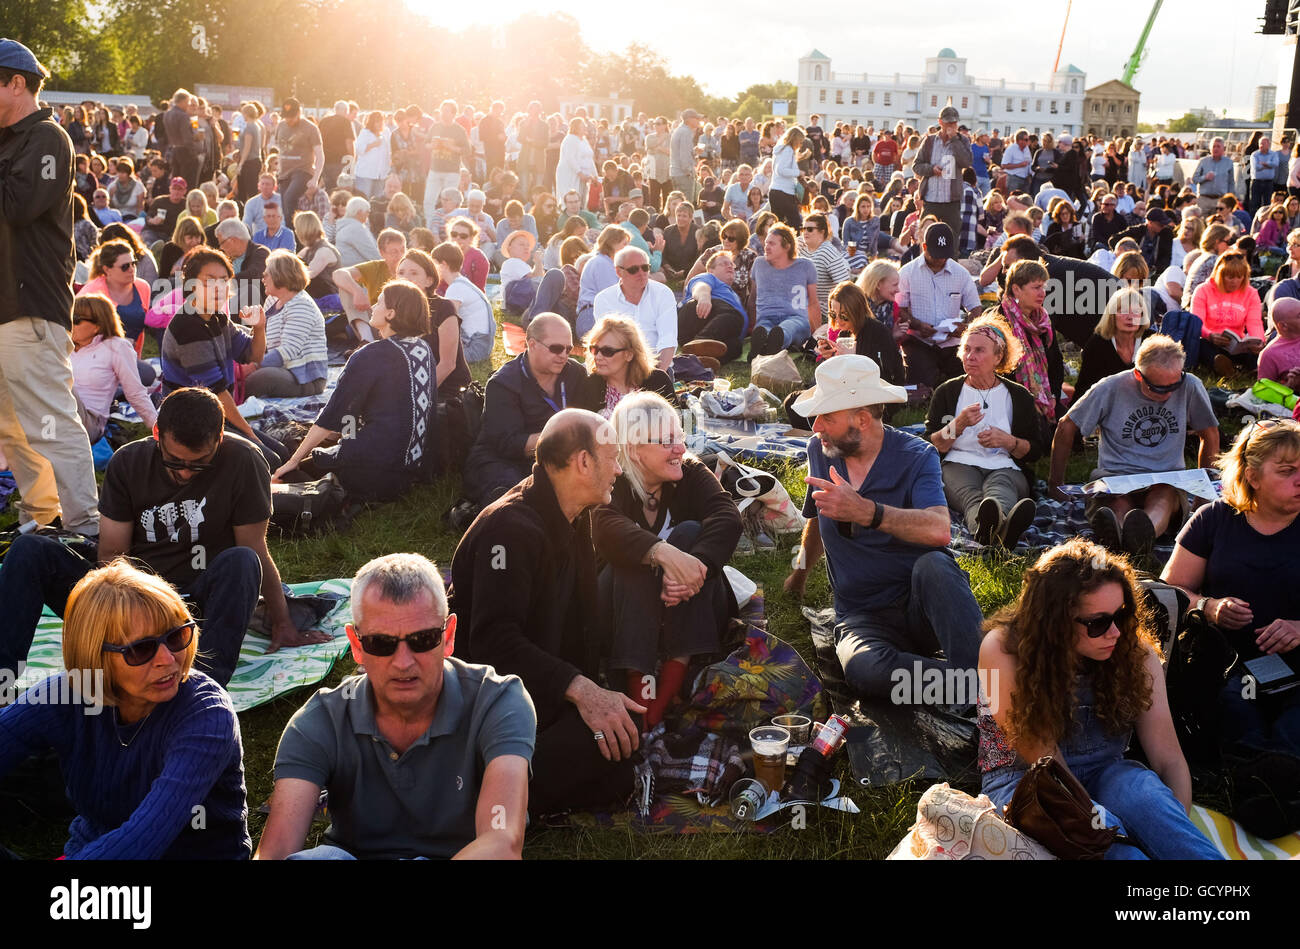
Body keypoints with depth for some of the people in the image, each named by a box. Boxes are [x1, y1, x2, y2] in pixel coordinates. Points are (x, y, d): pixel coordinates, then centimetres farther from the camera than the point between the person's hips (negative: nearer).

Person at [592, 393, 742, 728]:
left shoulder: (692, 473, -4)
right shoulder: (611, 483, -10)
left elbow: (727, 517, -24)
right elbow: (606, 527, -34)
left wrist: (693, 564, -43)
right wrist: (664, 553, -52)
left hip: (689, 614, 2)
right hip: (623, 613, -2)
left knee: (690, 532, -22)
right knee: (632, 559, -28)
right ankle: (638, 684, -33)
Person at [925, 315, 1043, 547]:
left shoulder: (1019, 396, 18)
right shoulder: (947, 392, 17)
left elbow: (1035, 451, 16)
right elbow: (930, 447, 8)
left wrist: (1008, 442, -5)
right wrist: (959, 425, -10)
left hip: (1006, 468, 1)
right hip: (958, 465, -1)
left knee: (1000, 490, -39)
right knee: (971, 495, -39)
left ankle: (990, 530, -76)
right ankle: (989, 527, -77)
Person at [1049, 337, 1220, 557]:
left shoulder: (1190, 387, 2)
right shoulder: (1110, 388, -3)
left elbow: (1210, 436, 18)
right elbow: (1066, 428, 7)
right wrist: (1055, 484, 11)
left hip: (1167, 481, 1)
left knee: (1164, 495, -38)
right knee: (1118, 504, -39)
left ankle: (1148, 529, -72)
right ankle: (1112, 532, -74)